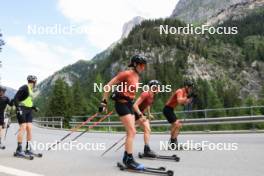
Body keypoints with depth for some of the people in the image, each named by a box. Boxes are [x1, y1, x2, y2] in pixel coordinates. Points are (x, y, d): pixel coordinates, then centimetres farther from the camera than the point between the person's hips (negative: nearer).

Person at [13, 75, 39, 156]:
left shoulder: (31, 90, 18)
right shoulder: (24, 88, -9)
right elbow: (15, 98, -15)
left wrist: (34, 108, 14)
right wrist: (18, 108, -23)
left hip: (29, 111, 8)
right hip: (22, 110, -8)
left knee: (29, 128, 1)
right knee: (23, 128, -11)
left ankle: (28, 149, 8)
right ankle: (19, 149, -4)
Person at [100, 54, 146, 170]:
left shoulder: (136, 76, 11)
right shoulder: (126, 73, -15)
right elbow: (109, 85, -14)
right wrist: (104, 102, -14)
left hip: (129, 104, 9)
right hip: (122, 104, -9)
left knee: (132, 133, 10)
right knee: (132, 132, -11)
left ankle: (126, 158, 21)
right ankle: (129, 160, -3)